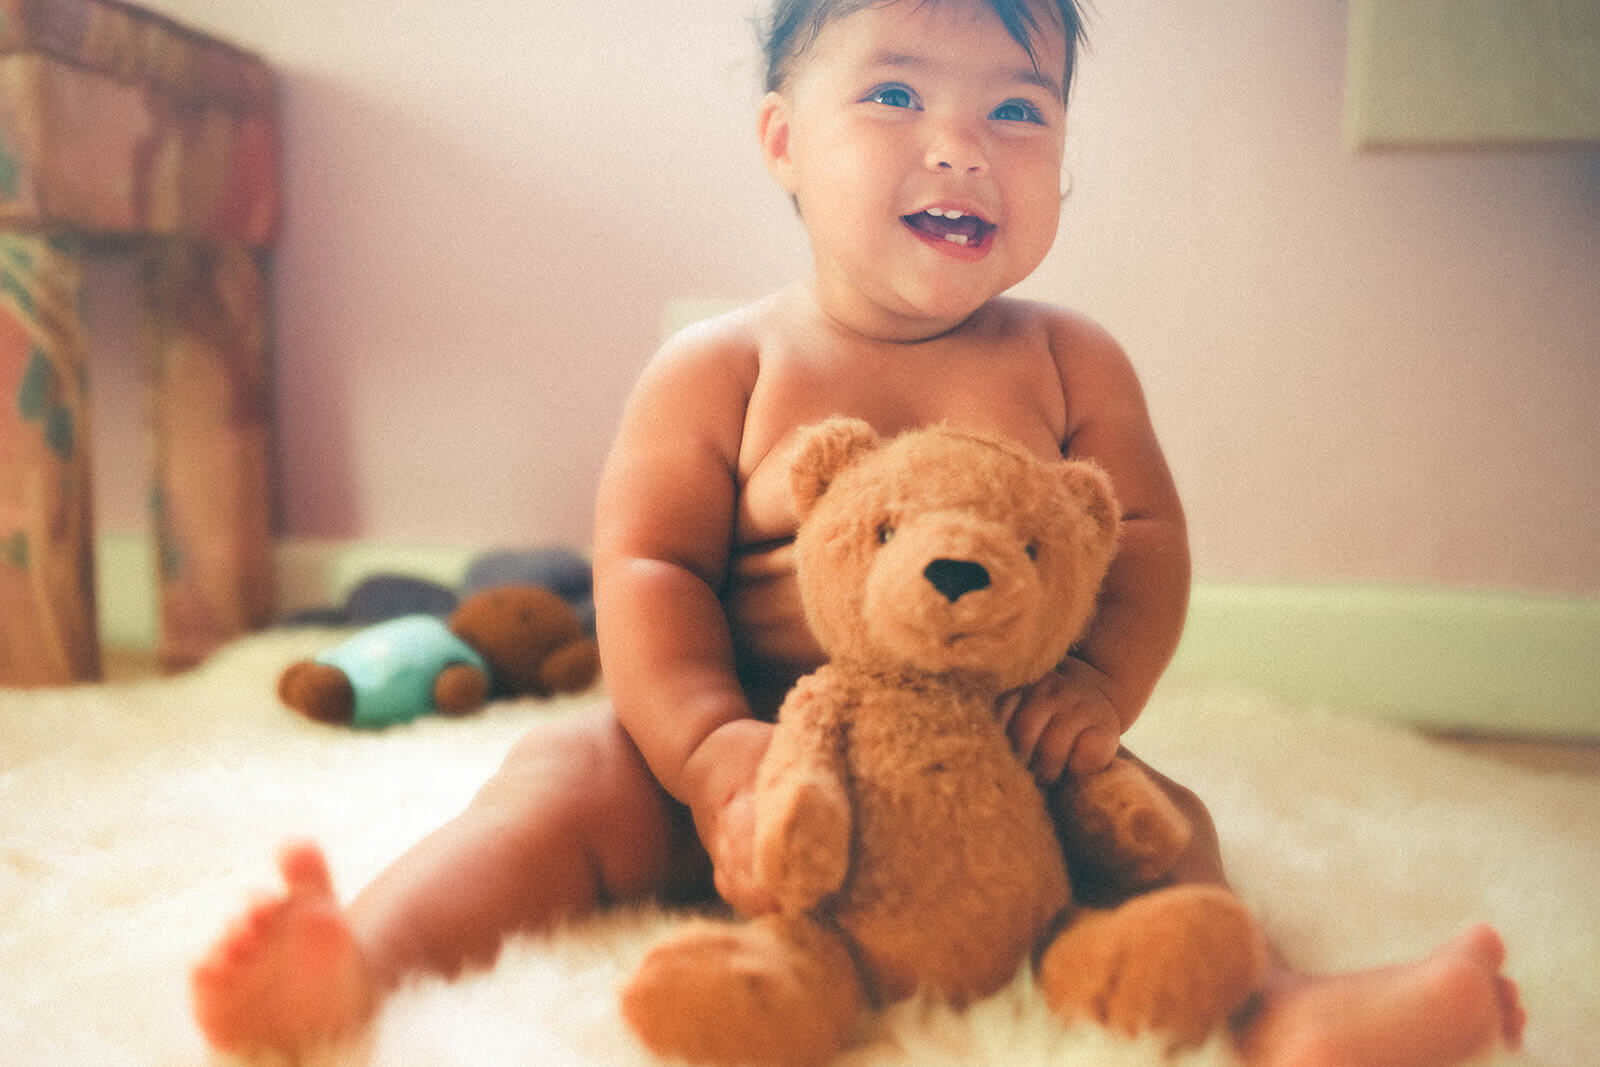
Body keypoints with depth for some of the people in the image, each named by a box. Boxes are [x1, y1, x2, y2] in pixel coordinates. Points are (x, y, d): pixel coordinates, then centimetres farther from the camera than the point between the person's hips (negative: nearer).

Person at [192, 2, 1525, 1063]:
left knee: (1155, 817, -21)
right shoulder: (717, 369, -4)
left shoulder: (1070, 362, 3)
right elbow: (648, 567, -9)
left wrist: (1100, 684, -18)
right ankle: (363, 959, -30)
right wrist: (714, 748, -25)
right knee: (571, 772, -21)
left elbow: (1146, 537, 3)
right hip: (765, 760, -1)